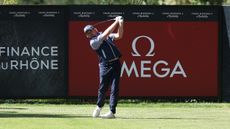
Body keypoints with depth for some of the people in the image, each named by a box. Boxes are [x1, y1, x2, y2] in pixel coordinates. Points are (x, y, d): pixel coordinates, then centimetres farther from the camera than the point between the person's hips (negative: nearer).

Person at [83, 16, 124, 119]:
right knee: (103, 88, 0)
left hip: (116, 64, 3)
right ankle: (99, 107, 26)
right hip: (105, 66, -3)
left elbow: (118, 36, 6)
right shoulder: (93, 42, -3)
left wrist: (121, 23, -7)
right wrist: (116, 22, -6)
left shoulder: (108, 36, 17)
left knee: (114, 89, -5)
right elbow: (106, 33, -10)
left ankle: (112, 112, -6)